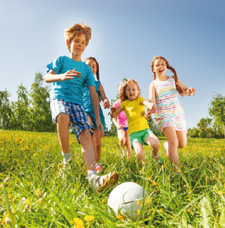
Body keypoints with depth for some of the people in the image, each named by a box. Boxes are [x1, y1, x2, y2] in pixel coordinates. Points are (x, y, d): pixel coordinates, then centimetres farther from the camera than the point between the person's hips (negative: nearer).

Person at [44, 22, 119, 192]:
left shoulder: (87, 68, 18)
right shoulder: (61, 60, 14)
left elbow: (93, 93, 11)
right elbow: (47, 78, -1)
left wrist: (98, 118, 4)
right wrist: (61, 76, -26)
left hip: (77, 103, 2)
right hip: (59, 98, -2)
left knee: (86, 135, -21)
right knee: (63, 116, -38)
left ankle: (93, 177, -33)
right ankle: (67, 159, -18)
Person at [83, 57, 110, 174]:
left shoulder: (98, 84, 18)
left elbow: (103, 96, 2)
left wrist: (106, 100, -22)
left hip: (97, 111, 3)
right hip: (84, 110, -2)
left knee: (98, 142, -1)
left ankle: (97, 162, 20)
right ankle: (95, 164, -30)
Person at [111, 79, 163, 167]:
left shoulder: (140, 100, 4)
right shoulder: (124, 103, 9)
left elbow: (147, 103, -19)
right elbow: (114, 116, 10)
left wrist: (151, 106, -44)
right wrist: (113, 111, -15)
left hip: (145, 129, 0)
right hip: (133, 132, 0)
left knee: (156, 144, -28)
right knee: (140, 154, -25)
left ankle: (155, 155, 10)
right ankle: (141, 166, 11)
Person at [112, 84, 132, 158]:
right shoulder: (116, 104, -6)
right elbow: (113, 118, -6)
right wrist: (117, 125, -25)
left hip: (128, 125, 1)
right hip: (120, 126, 0)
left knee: (128, 142, -7)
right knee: (122, 140, -26)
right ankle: (123, 149, 8)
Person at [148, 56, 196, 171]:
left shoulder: (173, 79, 12)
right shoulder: (153, 84, 3)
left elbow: (184, 90, 6)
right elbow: (151, 100, -12)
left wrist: (189, 90, -19)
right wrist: (152, 107, -35)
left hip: (178, 113, 4)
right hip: (163, 114, -4)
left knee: (182, 144, 7)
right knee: (173, 142, -21)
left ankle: (166, 144, 35)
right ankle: (176, 169, -13)